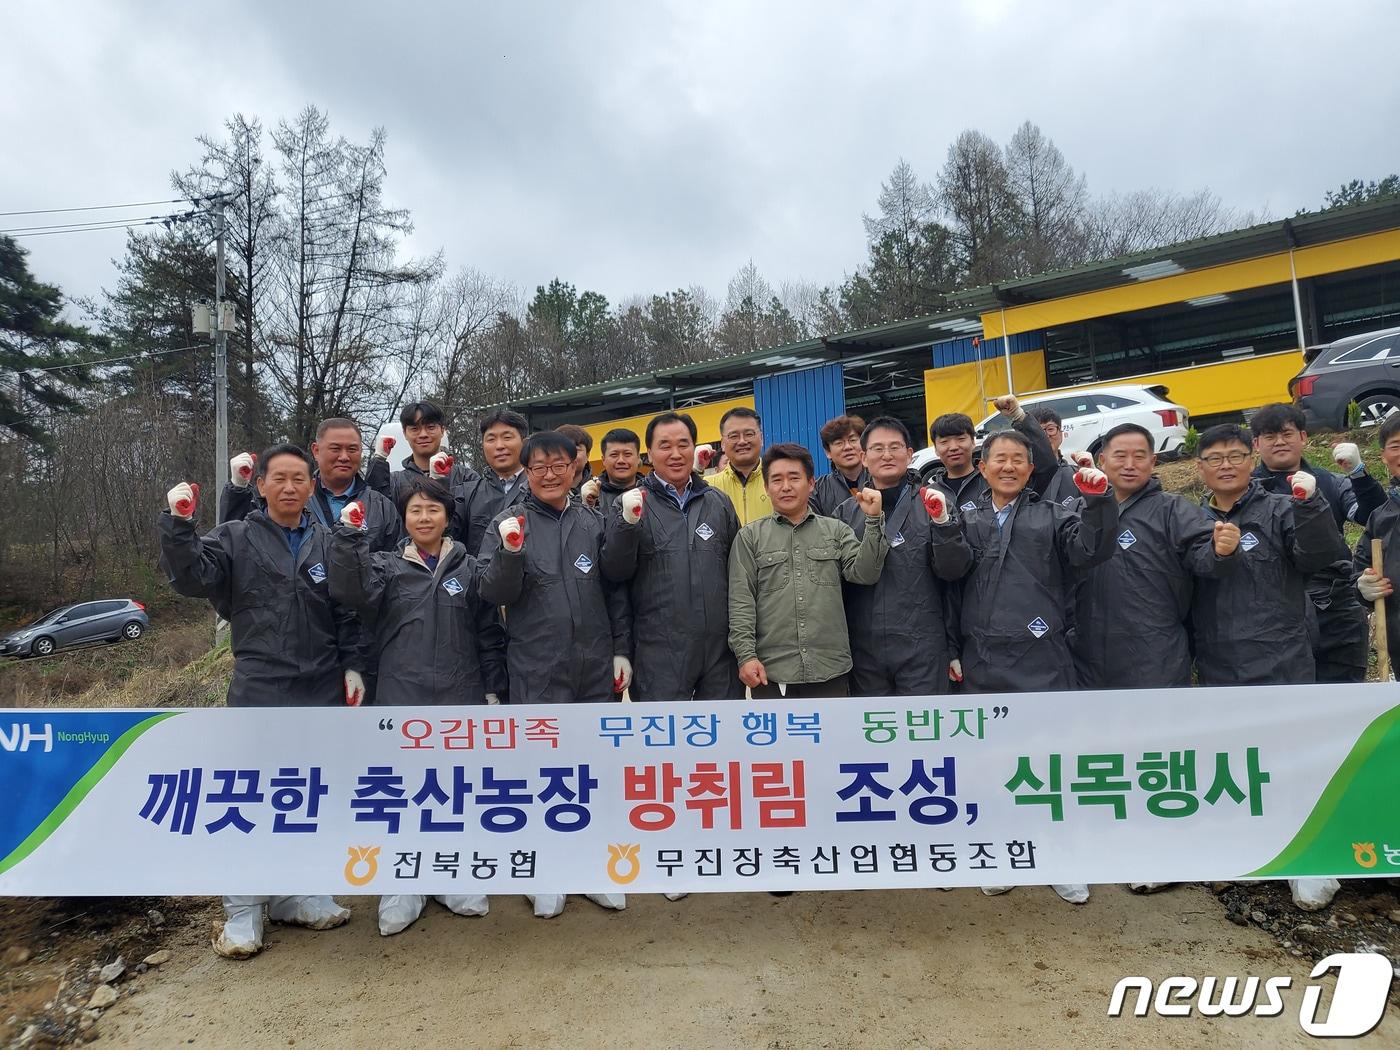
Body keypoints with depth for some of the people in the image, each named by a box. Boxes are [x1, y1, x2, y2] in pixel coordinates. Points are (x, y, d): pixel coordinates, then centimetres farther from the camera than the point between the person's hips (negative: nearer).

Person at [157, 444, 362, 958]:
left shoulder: (330, 542, 6)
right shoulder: (235, 538, 2)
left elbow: (348, 612, 7)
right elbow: (191, 577, -12)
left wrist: (352, 666, 1)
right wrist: (178, 525, -24)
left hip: (323, 692, 2)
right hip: (259, 690, -2)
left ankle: (293, 894, 28)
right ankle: (242, 910, 16)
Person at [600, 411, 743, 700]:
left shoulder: (719, 502, 12)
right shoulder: (630, 503, 3)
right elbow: (614, 572, -3)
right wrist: (627, 523, -18)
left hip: (721, 647, 3)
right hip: (659, 653, -3)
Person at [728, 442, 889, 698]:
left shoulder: (836, 530, 12)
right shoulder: (750, 536, 6)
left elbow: (863, 573, -1)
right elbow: (740, 601, 1)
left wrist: (873, 520, -9)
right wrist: (746, 655, -7)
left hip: (831, 671, 1)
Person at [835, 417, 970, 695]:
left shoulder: (931, 503, 4)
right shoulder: (847, 512, 9)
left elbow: (953, 570, -3)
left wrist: (942, 523, -16)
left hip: (922, 648, -2)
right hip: (864, 649, 2)